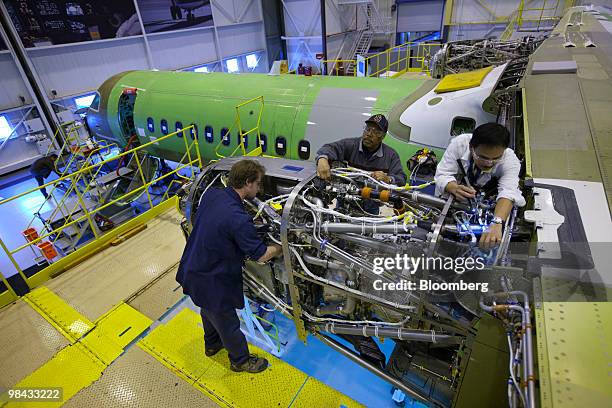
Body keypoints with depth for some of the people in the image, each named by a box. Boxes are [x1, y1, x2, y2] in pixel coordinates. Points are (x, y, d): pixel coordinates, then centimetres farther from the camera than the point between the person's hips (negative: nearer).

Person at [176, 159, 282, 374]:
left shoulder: (211, 194, -8)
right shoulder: (238, 219, -33)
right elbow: (261, 256, -24)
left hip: (192, 270, 9)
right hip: (210, 282, -8)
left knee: (209, 311, 33)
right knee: (227, 323, 17)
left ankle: (212, 344, 59)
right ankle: (241, 360, 42)